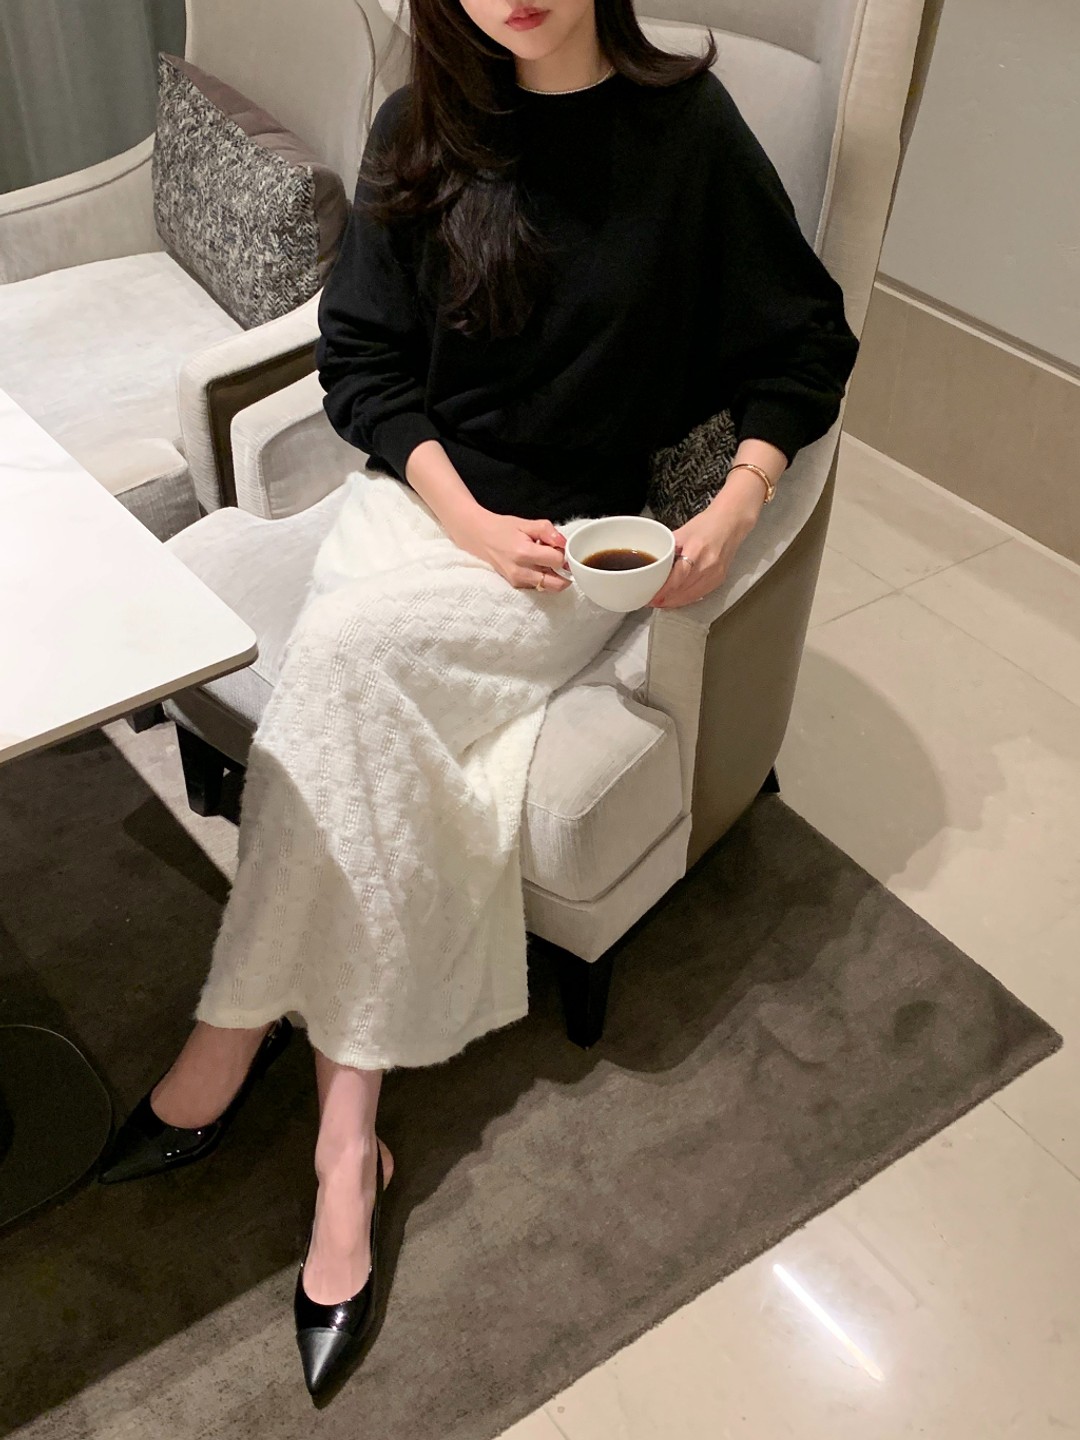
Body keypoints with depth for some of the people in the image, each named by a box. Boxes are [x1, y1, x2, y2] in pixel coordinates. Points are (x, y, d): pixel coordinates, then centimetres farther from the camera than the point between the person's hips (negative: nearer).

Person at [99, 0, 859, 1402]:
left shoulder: (684, 122, -3)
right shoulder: (421, 129, 4)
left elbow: (806, 342, 2)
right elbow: (360, 355, 3)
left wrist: (737, 504, -14)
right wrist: (470, 521, -12)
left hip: (581, 540, -2)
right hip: (422, 500, 3)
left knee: (348, 645, -29)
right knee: (383, 725, -27)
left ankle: (239, 1028, -14)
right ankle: (347, 1133, -15)